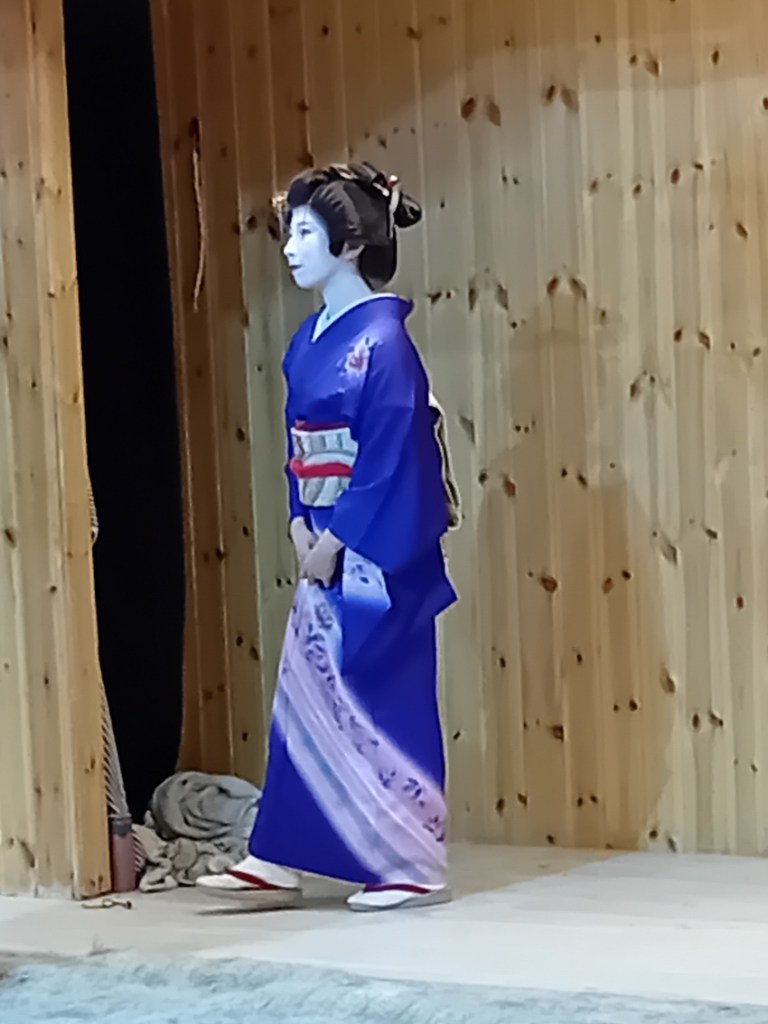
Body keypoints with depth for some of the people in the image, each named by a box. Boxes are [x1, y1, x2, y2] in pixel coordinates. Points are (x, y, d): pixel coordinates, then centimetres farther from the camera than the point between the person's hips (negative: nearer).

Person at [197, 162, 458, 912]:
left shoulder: (381, 339, -15)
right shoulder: (310, 341, 11)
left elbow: (392, 457, -18)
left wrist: (336, 540, -16)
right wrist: (301, 525, 2)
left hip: (377, 552, -8)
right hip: (328, 547, 8)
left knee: (382, 701, -2)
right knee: (305, 697, 8)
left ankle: (414, 867, 9)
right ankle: (278, 862, 13)